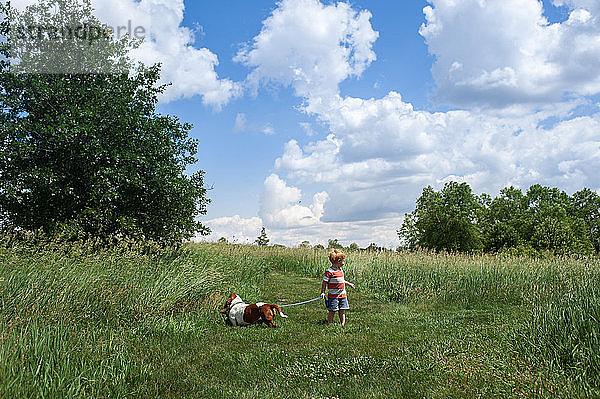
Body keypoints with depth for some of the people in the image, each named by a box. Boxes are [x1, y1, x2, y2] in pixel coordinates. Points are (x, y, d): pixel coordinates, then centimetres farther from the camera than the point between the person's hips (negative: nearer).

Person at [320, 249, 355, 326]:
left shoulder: (340, 270, 11)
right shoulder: (329, 271, -14)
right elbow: (324, 282, -11)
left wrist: (348, 283, 34)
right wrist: (323, 292, -17)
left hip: (342, 295, 7)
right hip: (333, 295, -7)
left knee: (342, 311, 9)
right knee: (332, 311, 0)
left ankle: (343, 324, 17)